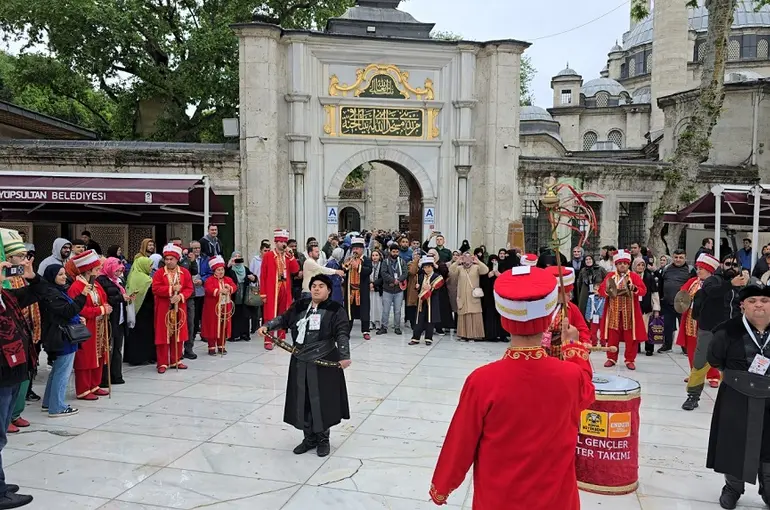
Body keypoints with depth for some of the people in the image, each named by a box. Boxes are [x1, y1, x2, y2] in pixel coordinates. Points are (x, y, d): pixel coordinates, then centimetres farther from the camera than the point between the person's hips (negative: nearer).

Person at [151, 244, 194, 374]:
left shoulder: (185, 272, 2)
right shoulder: (159, 273, -4)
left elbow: (189, 288, 0)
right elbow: (155, 289, -13)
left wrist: (180, 296, -18)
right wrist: (172, 289, -20)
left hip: (179, 308, 3)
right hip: (163, 309, -2)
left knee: (178, 334, 9)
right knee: (163, 335, 0)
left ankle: (176, 361, 21)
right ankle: (162, 363, 7)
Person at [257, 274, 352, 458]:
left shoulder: (335, 310, -7)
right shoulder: (299, 306, 8)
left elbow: (342, 334, -14)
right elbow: (283, 319, 13)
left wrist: (344, 356, -25)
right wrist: (267, 326, -4)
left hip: (324, 363, -5)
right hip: (300, 363, 5)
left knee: (322, 401, 3)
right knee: (302, 401, 11)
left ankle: (323, 439, 22)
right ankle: (309, 438, 27)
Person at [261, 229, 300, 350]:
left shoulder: (288, 256, 11)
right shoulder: (267, 256, -3)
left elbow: (295, 270, 0)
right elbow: (263, 275, -5)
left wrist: (291, 257, -10)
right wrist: (263, 293, -9)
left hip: (285, 289, 5)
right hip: (272, 290, -5)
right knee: (270, 315, -3)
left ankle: (281, 339, 19)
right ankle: (268, 341, 1)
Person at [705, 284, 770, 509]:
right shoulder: (729, 331, -13)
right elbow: (714, 360, 1)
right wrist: (738, 374, 0)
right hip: (737, 399, -1)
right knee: (734, 445, 11)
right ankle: (733, 488, 33)